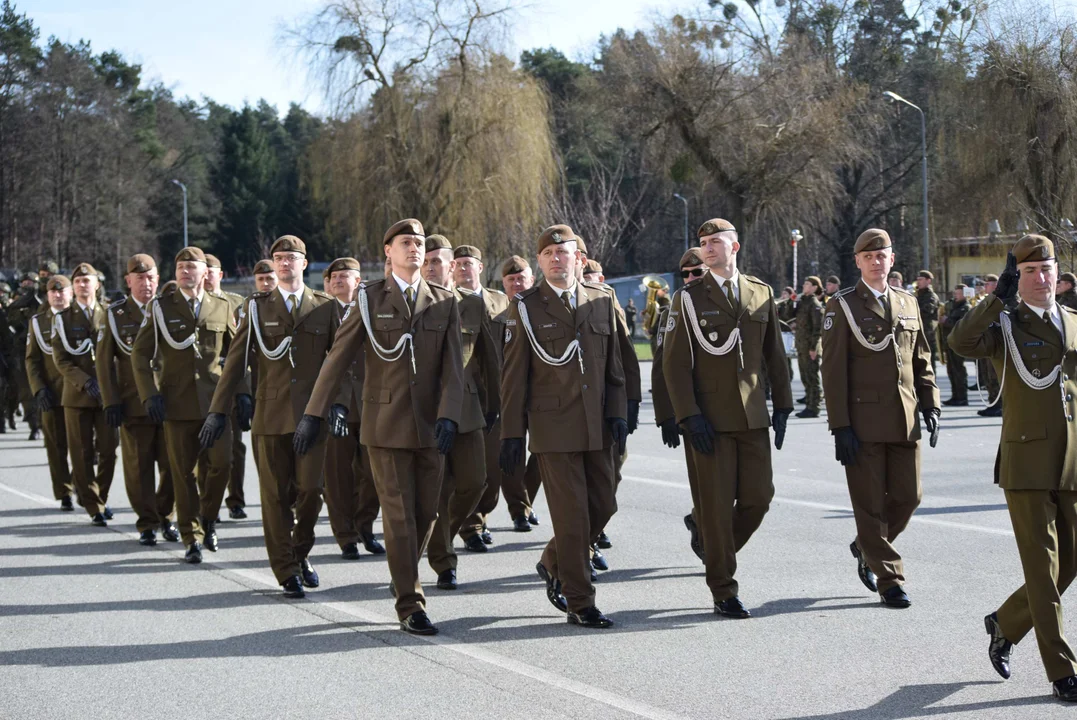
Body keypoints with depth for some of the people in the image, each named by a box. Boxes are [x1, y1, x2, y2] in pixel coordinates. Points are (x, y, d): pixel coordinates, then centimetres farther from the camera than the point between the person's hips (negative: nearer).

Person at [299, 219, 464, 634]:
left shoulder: (444, 303, 8)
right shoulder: (370, 299, 2)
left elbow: (452, 367, 2)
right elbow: (339, 357, 1)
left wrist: (448, 415, -12)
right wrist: (314, 412, -3)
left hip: (429, 425, 3)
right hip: (385, 424, -3)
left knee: (426, 512, 7)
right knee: (399, 514, -5)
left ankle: (403, 576, 32)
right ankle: (410, 605, 0)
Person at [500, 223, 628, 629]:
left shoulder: (601, 302, 9)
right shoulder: (526, 308, -1)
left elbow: (614, 365, 13)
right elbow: (513, 377, -1)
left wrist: (617, 414, 2)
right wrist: (512, 433, -5)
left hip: (596, 427, 4)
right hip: (553, 427, -4)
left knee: (603, 505, 7)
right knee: (572, 515, -5)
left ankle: (553, 564, 32)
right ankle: (579, 603, 4)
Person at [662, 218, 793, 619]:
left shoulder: (761, 294, 9)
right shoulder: (690, 297, -1)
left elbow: (774, 355, 14)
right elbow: (675, 363, -4)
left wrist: (782, 406, 8)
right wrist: (690, 416, -12)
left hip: (753, 417, 4)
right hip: (711, 420, -3)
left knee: (759, 496, 1)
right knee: (718, 505, -2)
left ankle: (720, 555, 27)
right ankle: (723, 592, 8)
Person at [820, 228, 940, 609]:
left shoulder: (908, 303, 13)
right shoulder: (842, 306, -2)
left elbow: (922, 360, 18)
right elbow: (833, 371, -6)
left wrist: (930, 406, 6)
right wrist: (840, 426, -12)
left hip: (905, 420, 5)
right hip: (863, 422, -5)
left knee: (908, 496, 6)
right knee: (870, 503, -1)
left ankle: (867, 547, 31)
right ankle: (889, 580, 8)